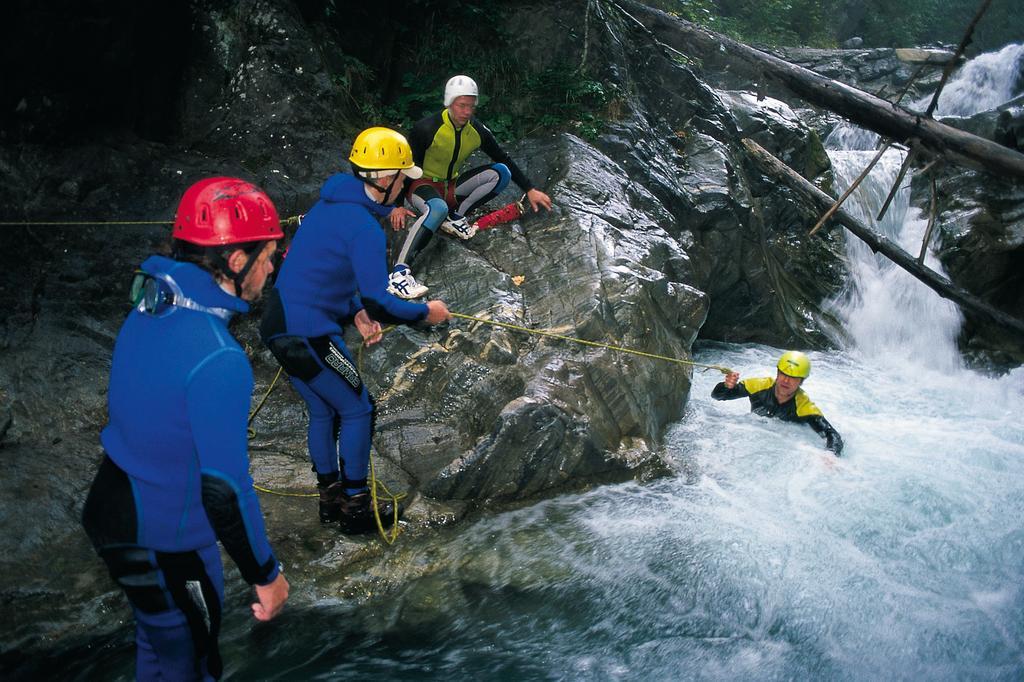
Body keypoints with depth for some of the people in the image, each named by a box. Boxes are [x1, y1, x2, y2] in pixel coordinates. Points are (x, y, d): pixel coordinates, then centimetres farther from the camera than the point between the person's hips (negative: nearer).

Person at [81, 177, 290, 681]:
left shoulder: (149, 308, -4)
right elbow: (225, 487, -28)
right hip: (163, 543, -8)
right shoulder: (218, 360, -31)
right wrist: (265, 574, -15)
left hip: (113, 512, 8)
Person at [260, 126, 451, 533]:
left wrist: (356, 313, 8)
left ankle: (330, 499, 33)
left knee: (323, 411, 20)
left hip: (279, 328, 9)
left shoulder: (330, 204, 11)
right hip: (309, 335, -9)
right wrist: (426, 312, -5)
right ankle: (354, 508, 16)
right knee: (357, 410, 6)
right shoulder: (365, 228, -19)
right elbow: (379, 303, -21)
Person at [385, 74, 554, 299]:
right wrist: (397, 205, -23)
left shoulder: (478, 131, -6)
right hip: (422, 185, -6)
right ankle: (399, 273, -49)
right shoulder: (427, 129, -21)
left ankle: (455, 217, -8)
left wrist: (530, 190, 3)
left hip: (452, 187, 6)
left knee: (501, 173, -12)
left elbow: (504, 160, 6)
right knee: (438, 208, -43)